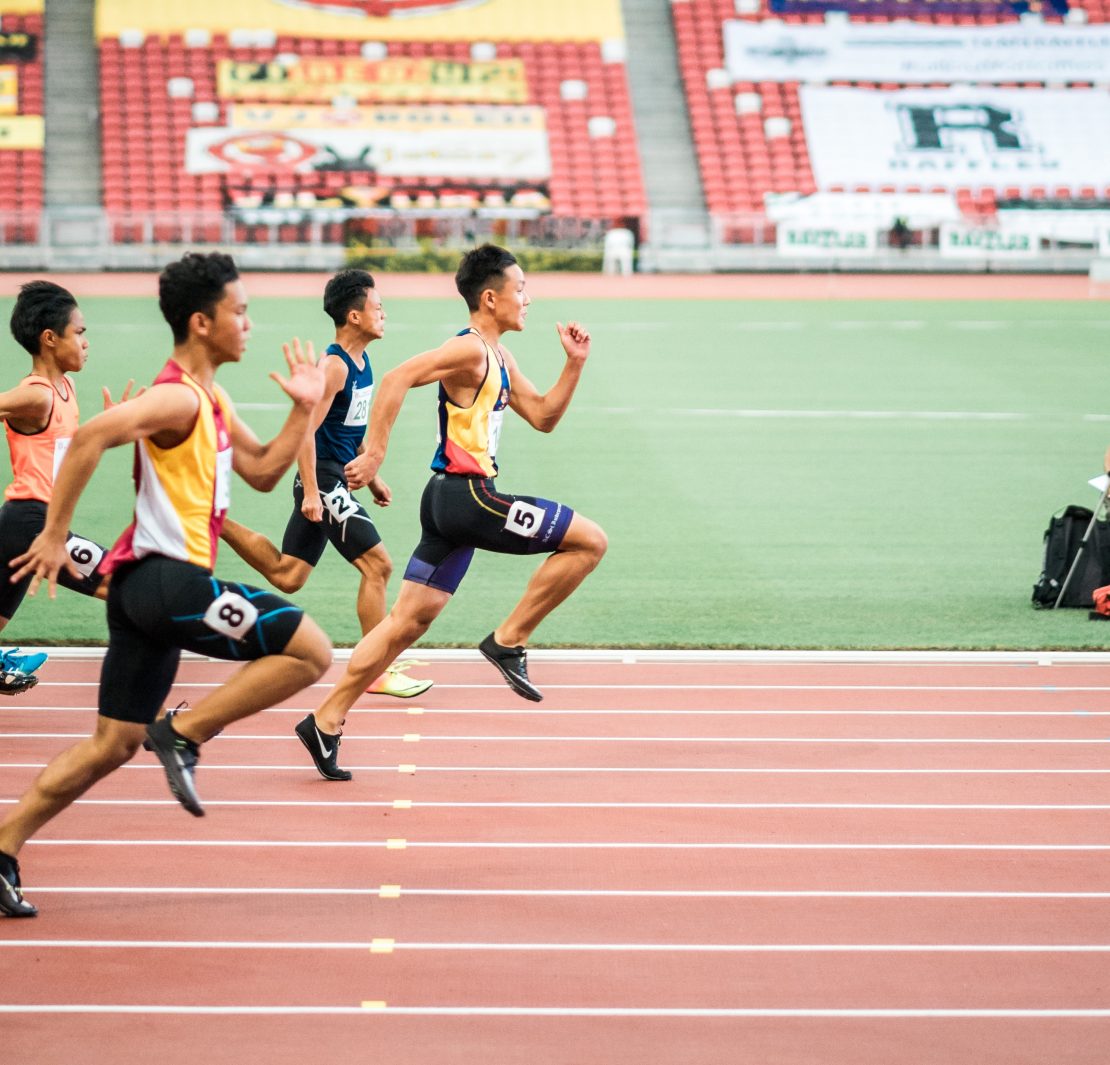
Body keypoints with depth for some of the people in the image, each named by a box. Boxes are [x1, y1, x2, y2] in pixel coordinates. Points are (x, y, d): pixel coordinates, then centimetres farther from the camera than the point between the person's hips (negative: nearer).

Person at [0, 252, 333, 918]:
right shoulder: (177, 397, -13)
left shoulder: (211, 400, 18)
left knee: (114, 744, 12)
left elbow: (263, 471, 22)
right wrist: (54, 535, -23)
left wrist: (305, 410, 11)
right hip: (166, 579, -10)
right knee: (310, 649, -12)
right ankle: (184, 734, -7)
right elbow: (89, 438, -25)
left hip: (147, 587, 10)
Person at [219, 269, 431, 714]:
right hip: (322, 479, -10)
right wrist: (310, 492, -25)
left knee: (286, 575, 12)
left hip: (335, 479, 10)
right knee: (377, 563, -10)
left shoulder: (361, 361, 12)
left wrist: (371, 478, 25)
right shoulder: (333, 366, -18)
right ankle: (377, 672, -5)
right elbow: (306, 429, -21)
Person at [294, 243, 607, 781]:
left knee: (407, 620, 10)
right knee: (590, 540, -8)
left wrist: (574, 363, 13)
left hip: (454, 500, 10)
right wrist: (374, 454, -24)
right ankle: (508, 640, -4)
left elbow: (543, 416, 24)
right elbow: (397, 378, -22)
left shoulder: (500, 358, 18)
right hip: (466, 495, -10)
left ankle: (327, 721, 10)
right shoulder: (469, 350, -13)